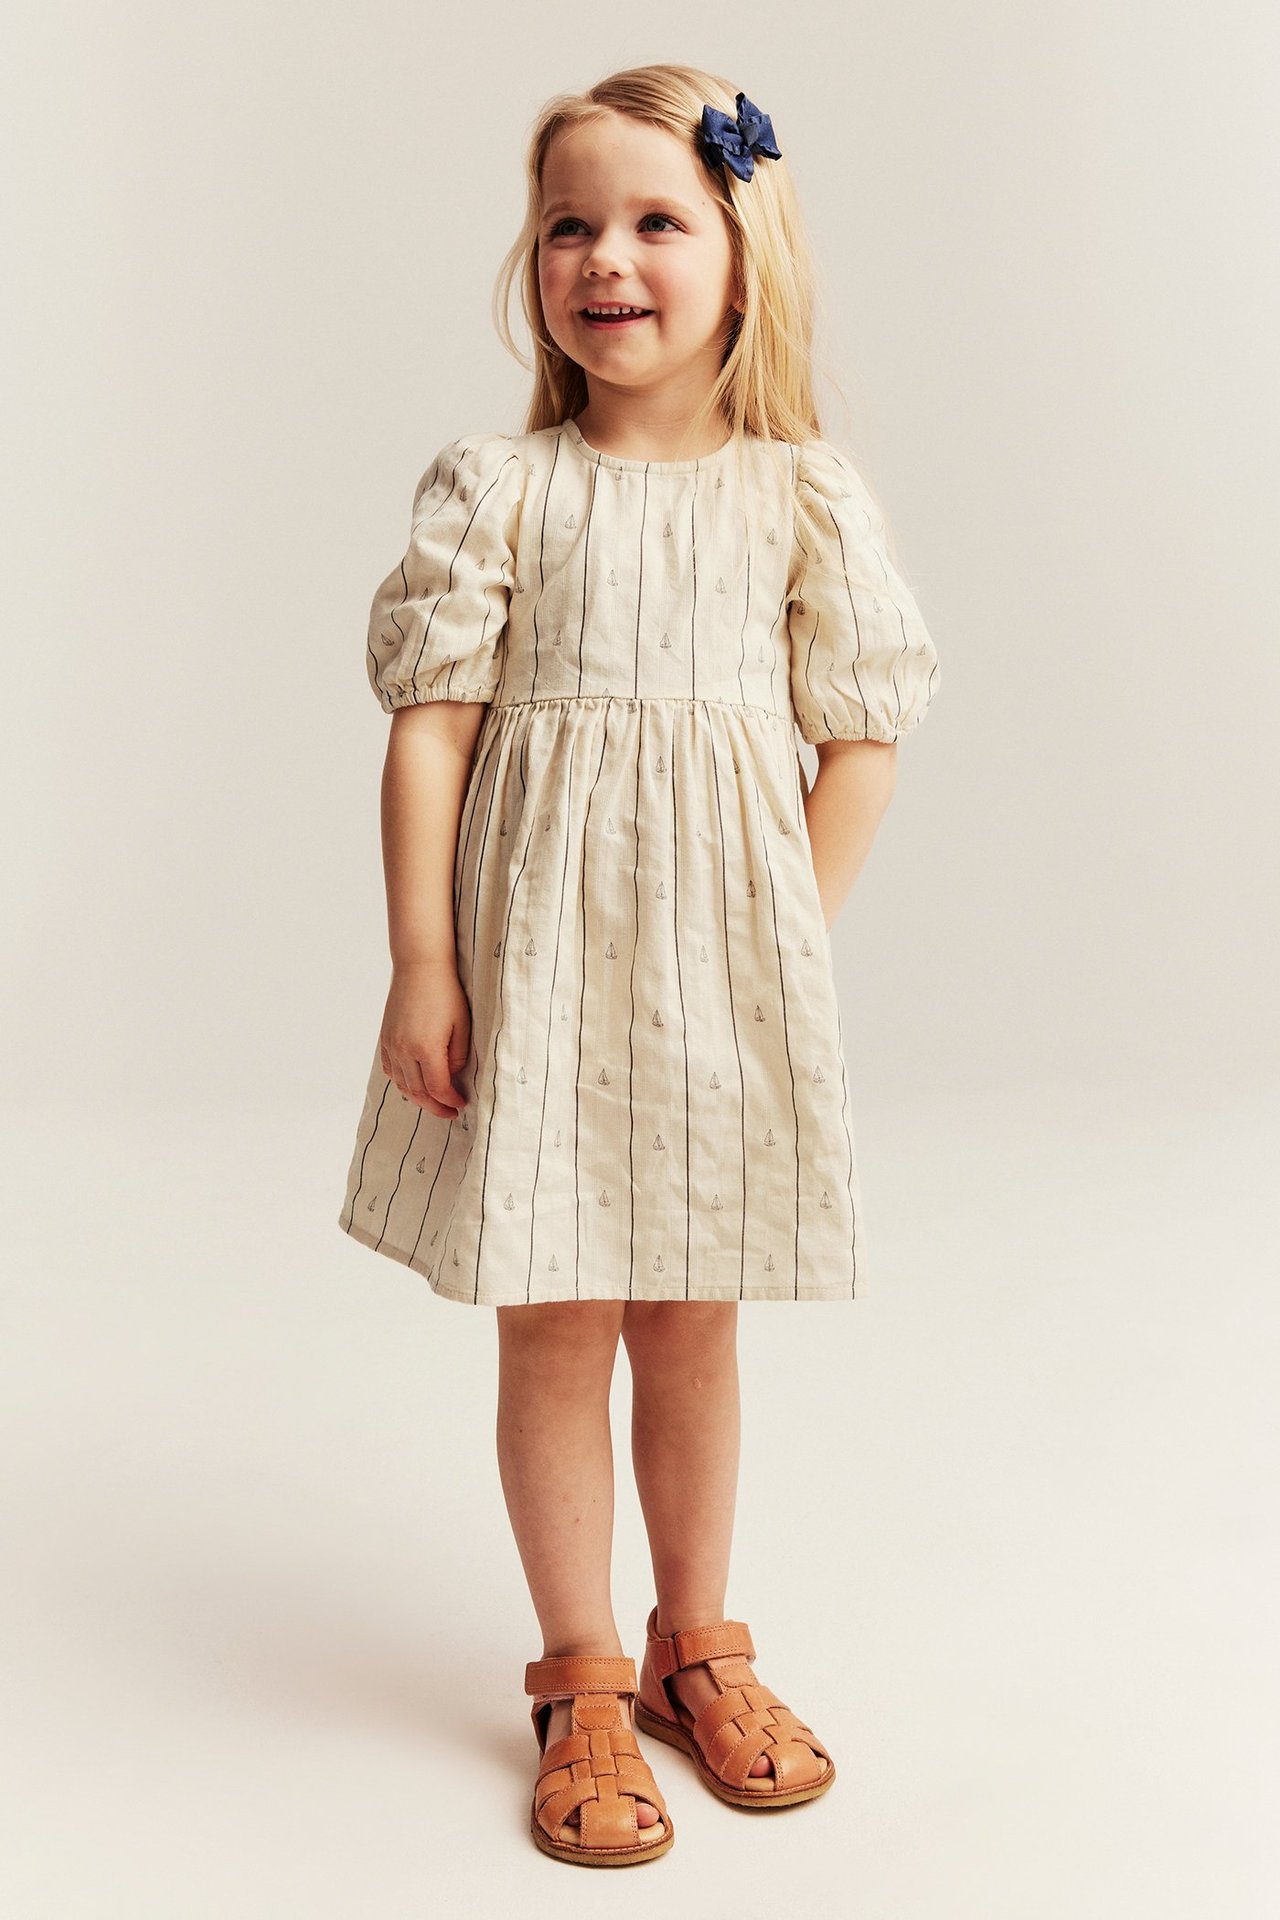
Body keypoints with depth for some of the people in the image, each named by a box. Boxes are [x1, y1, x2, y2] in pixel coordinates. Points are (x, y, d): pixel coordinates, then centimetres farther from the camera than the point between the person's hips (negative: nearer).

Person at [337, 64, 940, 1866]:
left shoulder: (809, 496, 1)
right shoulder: (492, 488, -2)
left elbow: (863, 734, 3)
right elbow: (430, 721, -4)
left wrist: (783, 948, -2)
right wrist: (422, 962, -9)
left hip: (721, 960, 1)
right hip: (536, 953, -1)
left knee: (692, 1318, 13)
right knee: (552, 1322, 5)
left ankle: (698, 1647, 32)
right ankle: (582, 1681, 23)